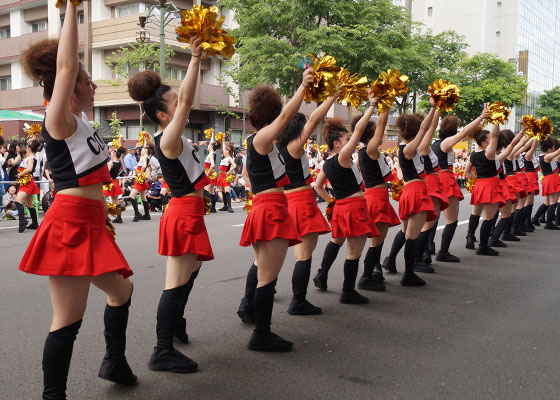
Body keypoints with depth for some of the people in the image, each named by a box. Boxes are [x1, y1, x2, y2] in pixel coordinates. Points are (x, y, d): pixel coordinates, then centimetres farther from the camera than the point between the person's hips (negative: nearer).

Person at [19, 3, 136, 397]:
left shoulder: (79, 121, 15)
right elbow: (66, 66, -21)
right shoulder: (58, 121, -9)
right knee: (68, 320, -8)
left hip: (90, 224, 10)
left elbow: (70, 69, 26)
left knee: (121, 291, 23)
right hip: (69, 225, -10)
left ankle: (115, 364, 39)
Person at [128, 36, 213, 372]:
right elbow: (187, 101, -26)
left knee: (189, 272, 25)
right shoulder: (168, 140, -16)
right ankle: (163, 351, -7)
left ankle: (176, 323, 42)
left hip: (188, 211, 10)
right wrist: (195, 59, -24)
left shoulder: (173, 137, 10)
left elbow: (186, 100, 16)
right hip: (185, 212, -10)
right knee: (178, 282, -10)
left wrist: (198, 61, 13)